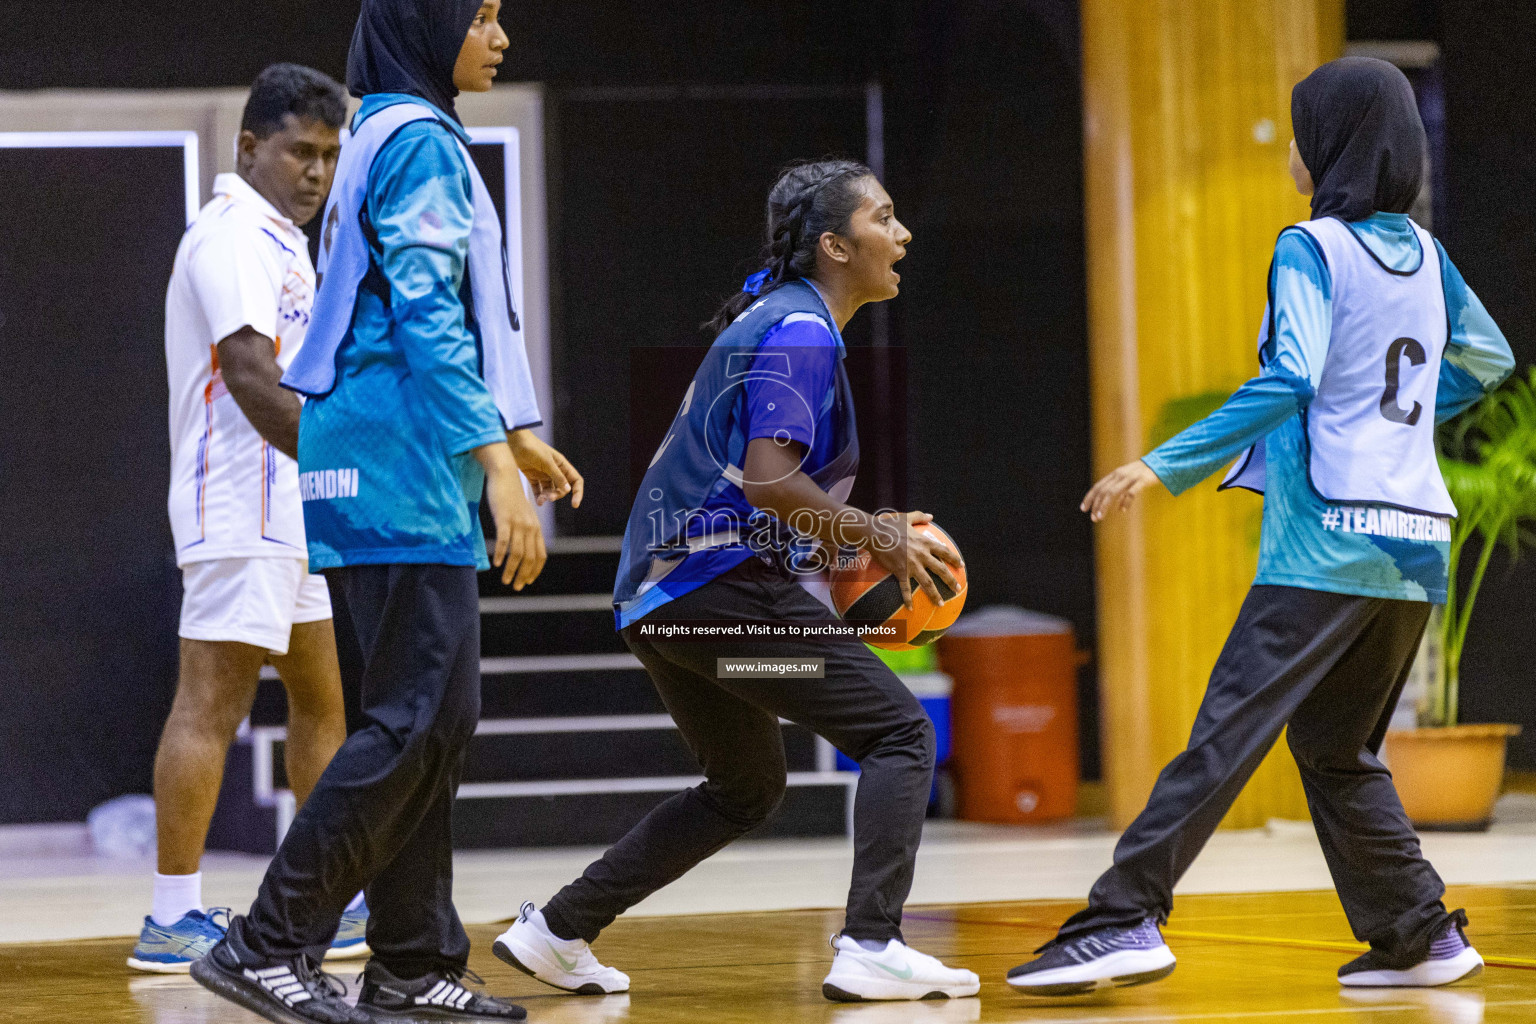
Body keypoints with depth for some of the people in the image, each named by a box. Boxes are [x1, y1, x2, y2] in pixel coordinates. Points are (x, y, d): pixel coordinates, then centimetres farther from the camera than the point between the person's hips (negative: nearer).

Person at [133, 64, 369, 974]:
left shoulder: (279, 241, 20)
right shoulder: (234, 237, -13)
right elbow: (252, 381, -22)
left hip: (288, 509, 11)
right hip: (243, 508, -11)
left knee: (321, 700, 15)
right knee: (210, 703, -11)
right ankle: (173, 922, -12)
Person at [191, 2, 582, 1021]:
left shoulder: (397, 136, 20)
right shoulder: (420, 141, -10)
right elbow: (426, 315, -19)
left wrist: (512, 433, 31)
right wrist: (497, 460, -24)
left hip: (404, 477, 10)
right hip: (400, 476, -10)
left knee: (439, 718, 9)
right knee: (418, 717, -11)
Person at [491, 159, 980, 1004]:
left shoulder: (772, 319, 20)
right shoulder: (799, 331, -11)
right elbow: (769, 481, -22)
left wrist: (875, 530, 17)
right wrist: (879, 538, -11)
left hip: (659, 593, 10)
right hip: (723, 583, -10)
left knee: (746, 789, 23)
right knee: (900, 734, -7)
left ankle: (555, 932, 23)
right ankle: (871, 949, -18)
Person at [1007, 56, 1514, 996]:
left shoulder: (1314, 249, -7)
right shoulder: (1423, 251, 13)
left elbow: (1288, 382, -21)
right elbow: (1487, 361, 27)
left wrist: (1168, 466, -20)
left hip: (1327, 545, -7)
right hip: (1414, 550, 7)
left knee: (1227, 732, -13)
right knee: (1338, 750, 17)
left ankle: (1126, 920, -19)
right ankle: (1421, 935, 13)